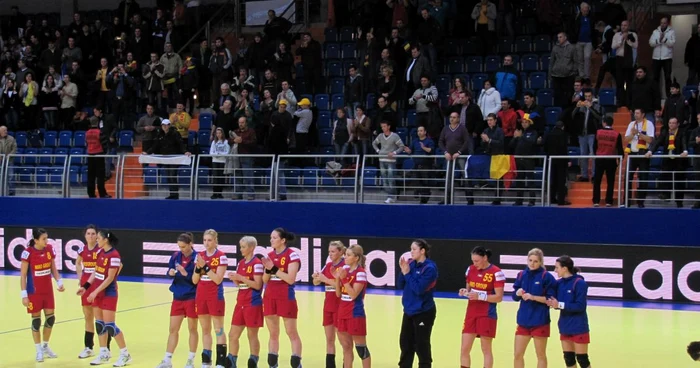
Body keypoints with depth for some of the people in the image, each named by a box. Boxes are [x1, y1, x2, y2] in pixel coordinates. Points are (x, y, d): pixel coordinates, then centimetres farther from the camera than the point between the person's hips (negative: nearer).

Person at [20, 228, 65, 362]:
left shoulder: (50, 249, -2)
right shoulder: (28, 252, -16)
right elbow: (23, 275, -12)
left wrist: (59, 282, -4)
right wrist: (24, 294, -14)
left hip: (48, 290, 5)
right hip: (34, 292, -5)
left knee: (50, 318, 8)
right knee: (36, 320, 3)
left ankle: (45, 346, 28)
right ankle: (39, 350, 16)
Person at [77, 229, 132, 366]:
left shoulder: (114, 256, -19)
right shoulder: (100, 252, 5)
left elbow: (110, 278, -20)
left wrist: (95, 291, -20)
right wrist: (86, 286, 9)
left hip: (108, 294, -8)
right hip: (97, 293, 8)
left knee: (110, 325, -7)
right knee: (99, 323, 10)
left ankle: (125, 354, 4)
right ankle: (104, 353, 19)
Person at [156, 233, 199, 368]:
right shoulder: (176, 256, 2)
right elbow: (169, 272, 9)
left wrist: (186, 274, -25)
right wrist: (171, 273, -13)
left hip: (192, 298, -5)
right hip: (178, 297, 5)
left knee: (192, 329, 5)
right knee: (173, 329, 7)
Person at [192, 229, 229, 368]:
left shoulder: (221, 256, -8)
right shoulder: (199, 255, 7)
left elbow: (218, 279, -16)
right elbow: (194, 280, 7)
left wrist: (206, 266, -21)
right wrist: (198, 268, -11)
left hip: (215, 296, -6)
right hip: (201, 296, 6)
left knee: (218, 330, -2)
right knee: (205, 330, 11)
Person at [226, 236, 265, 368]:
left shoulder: (257, 263, -11)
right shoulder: (241, 263, 13)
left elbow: (257, 285, -17)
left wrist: (240, 278, -20)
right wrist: (233, 278, -3)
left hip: (253, 304, -8)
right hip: (240, 303, 8)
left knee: (252, 335, 0)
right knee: (233, 335, 7)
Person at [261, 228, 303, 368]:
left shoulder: (292, 255, -9)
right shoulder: (269, 255, 11)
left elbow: (291, 279, -16)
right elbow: (265, 280, 10)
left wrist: (274, 269, -18)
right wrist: (268, 269, -9)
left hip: (286, 297, -6)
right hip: (269, 297, 6)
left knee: (292, 333, -2)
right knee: (273, 334, 11)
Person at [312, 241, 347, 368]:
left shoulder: (345, 266, -10)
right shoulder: (328, 265, 11)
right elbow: (316, 282, 9)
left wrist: (325, 279, -23)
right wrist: (316, 277, -13)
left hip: (340, 306, -7)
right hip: (328, 305, 7)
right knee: (329, 339, 8)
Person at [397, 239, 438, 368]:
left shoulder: (429, 268, -17)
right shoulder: (411, 264, 3)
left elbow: (419, 289, -23)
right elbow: (401, 285, 6)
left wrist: (407, 273, -19)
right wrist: (403, 271, -9)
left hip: (424, 312, -7)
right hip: (409, 311, 7)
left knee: (421, 345, 1)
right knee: (405, 343, 15)